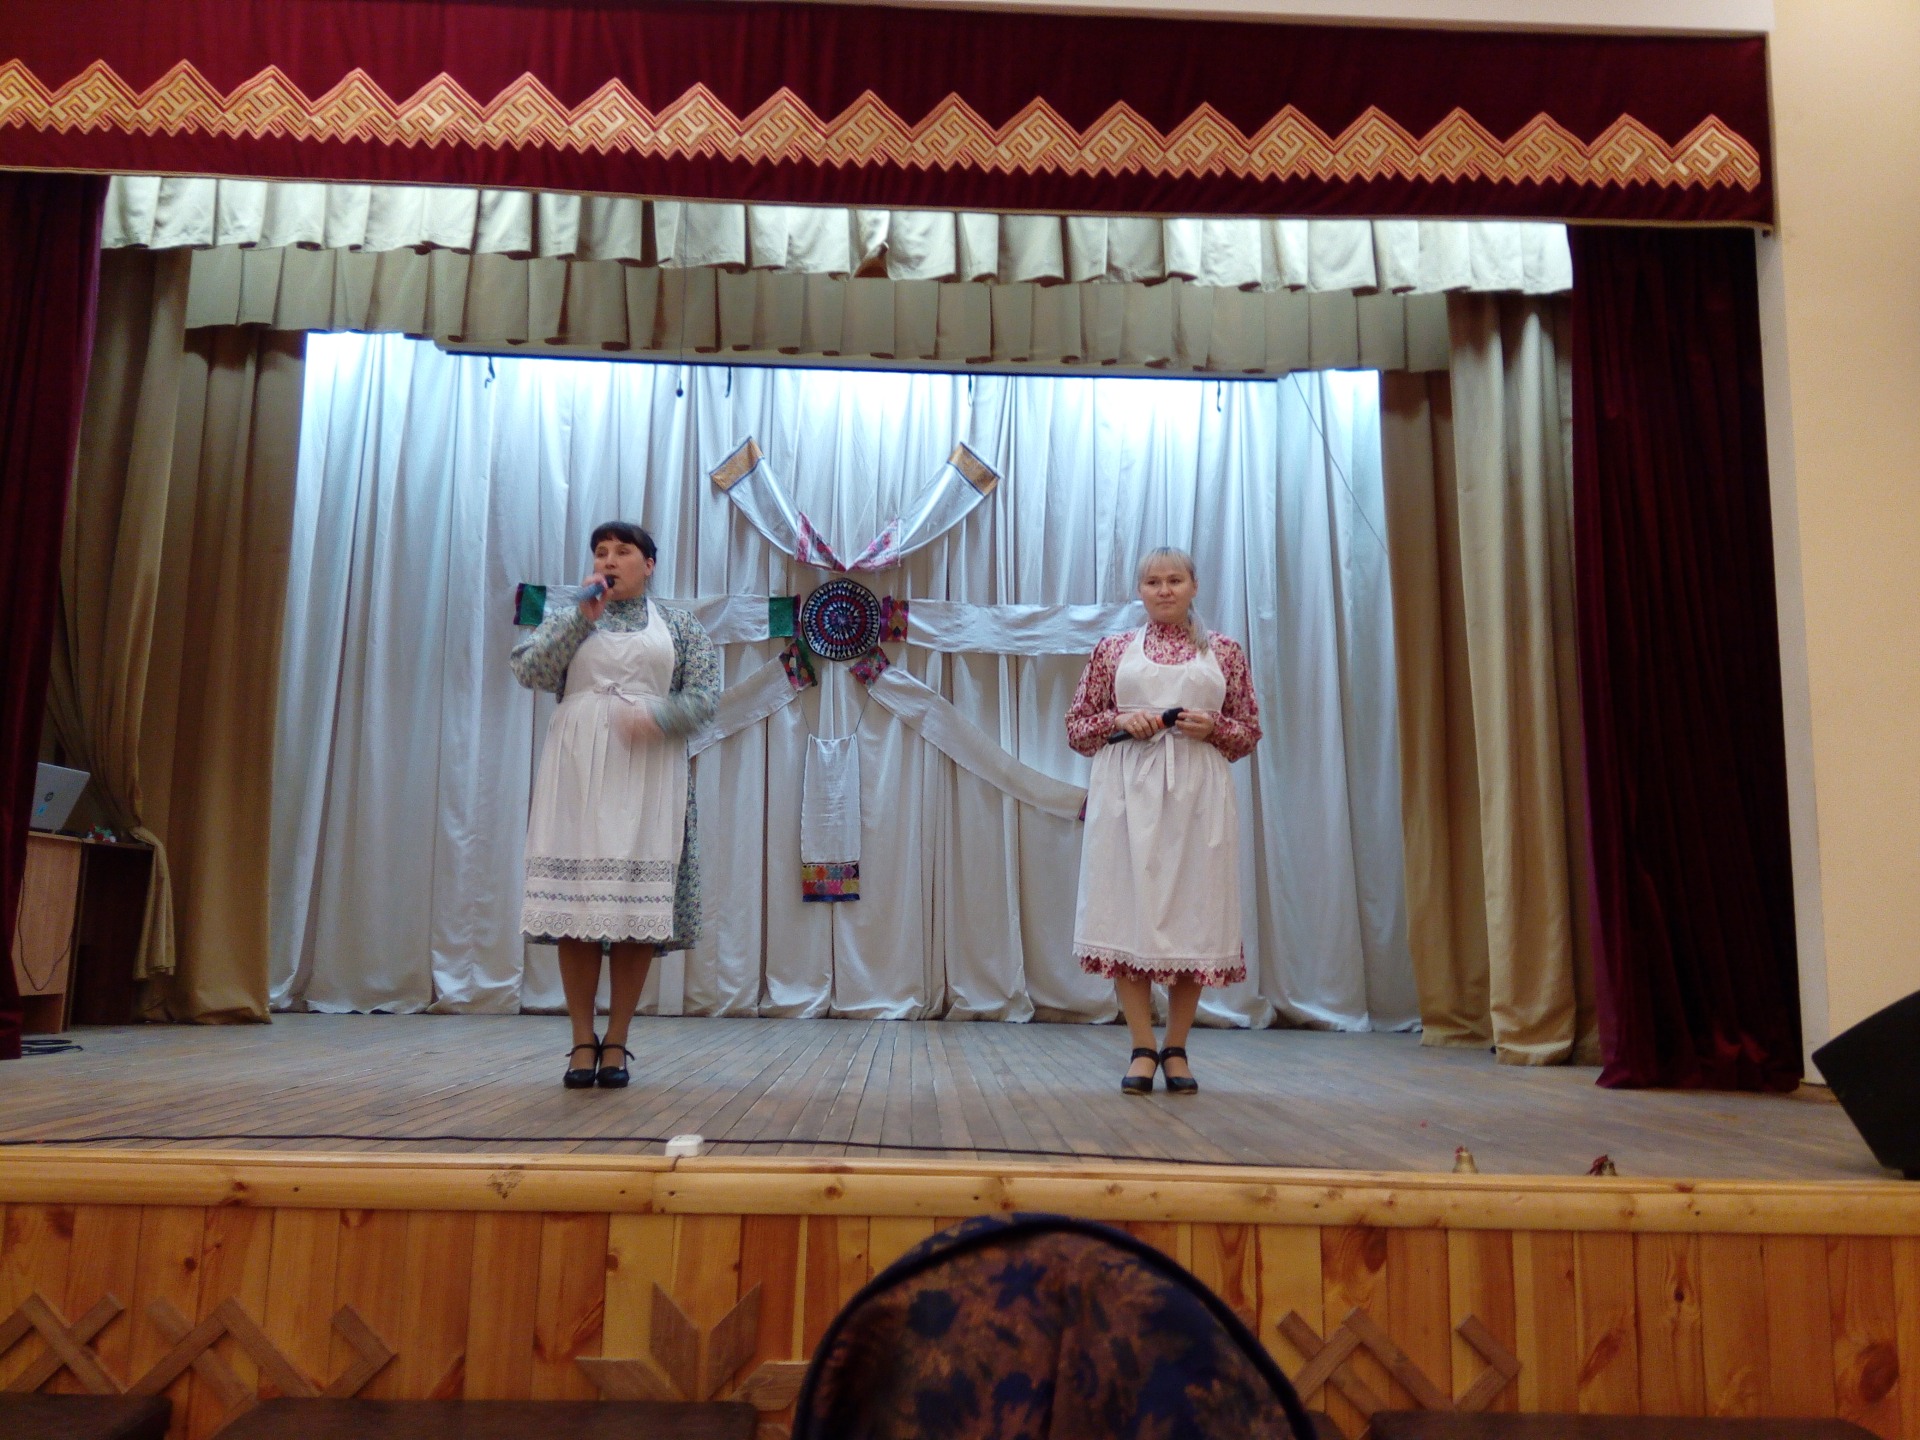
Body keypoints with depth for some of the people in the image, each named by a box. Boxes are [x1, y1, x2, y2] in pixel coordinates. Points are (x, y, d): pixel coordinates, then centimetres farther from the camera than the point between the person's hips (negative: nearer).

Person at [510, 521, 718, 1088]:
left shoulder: (679, 625, 14)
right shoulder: (569, 616, 17)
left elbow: (705, 695, 4)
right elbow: (528, 670, 1)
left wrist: (658, 716, -14)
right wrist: (583, 615, -3)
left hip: (649, 771, -1)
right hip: (578, 766, 1)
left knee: (639, 903, -5)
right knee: (575, 897, -4)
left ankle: (616, 1041, 4)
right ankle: (582, 1041, 5)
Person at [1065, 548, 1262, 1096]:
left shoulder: (1224, 652, 13)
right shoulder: (1113, 649, 13)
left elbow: (1250, 732, 13)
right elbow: (1077, 727, 12)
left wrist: (1212, 728, -7)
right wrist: (1121, 721, -7)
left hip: (1199, 794, 0)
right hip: (1128, 791, 0)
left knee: (1194, 912, -1)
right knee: (1129, 909, -5)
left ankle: (1176, 1049, 10)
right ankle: (1143, 1049, 3)